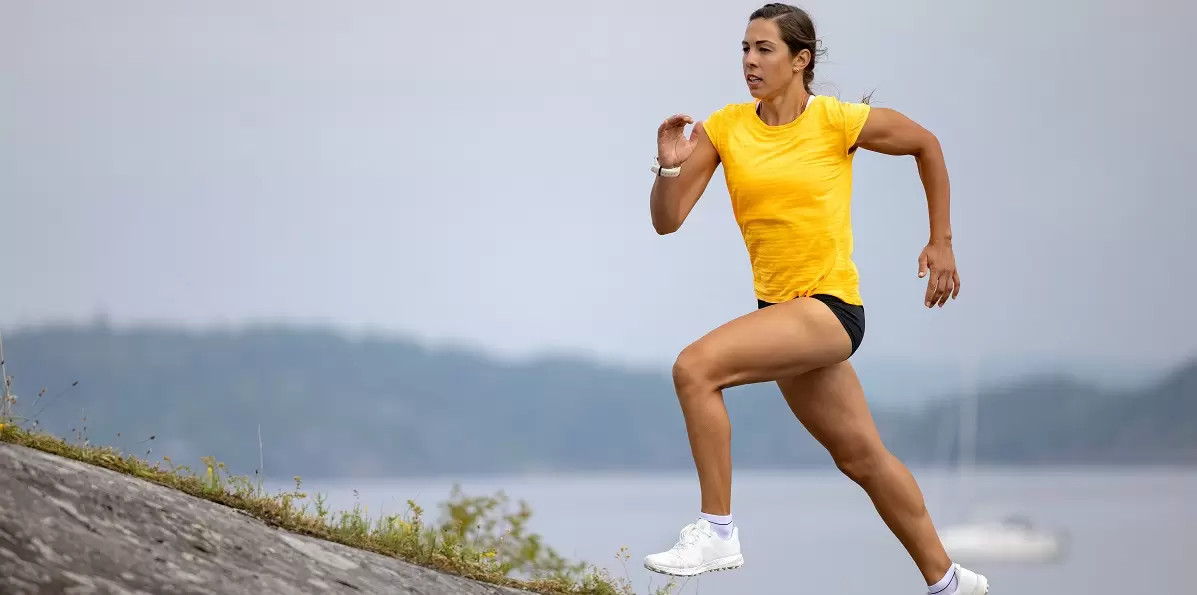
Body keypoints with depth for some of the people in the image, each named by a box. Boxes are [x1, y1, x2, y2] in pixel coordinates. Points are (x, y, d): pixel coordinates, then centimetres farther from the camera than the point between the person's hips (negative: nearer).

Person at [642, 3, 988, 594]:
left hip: (831, 307, -6)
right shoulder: (724, 127, 2)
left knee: (696, 366, -25)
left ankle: (717, 532, -19)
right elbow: (667, 220, 0)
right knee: (860, 457, 15)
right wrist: (670, 167, -20)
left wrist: (941, 242, 8)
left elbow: (925, 144, 6)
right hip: (780, 311, 6)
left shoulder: (837, 120, -10)